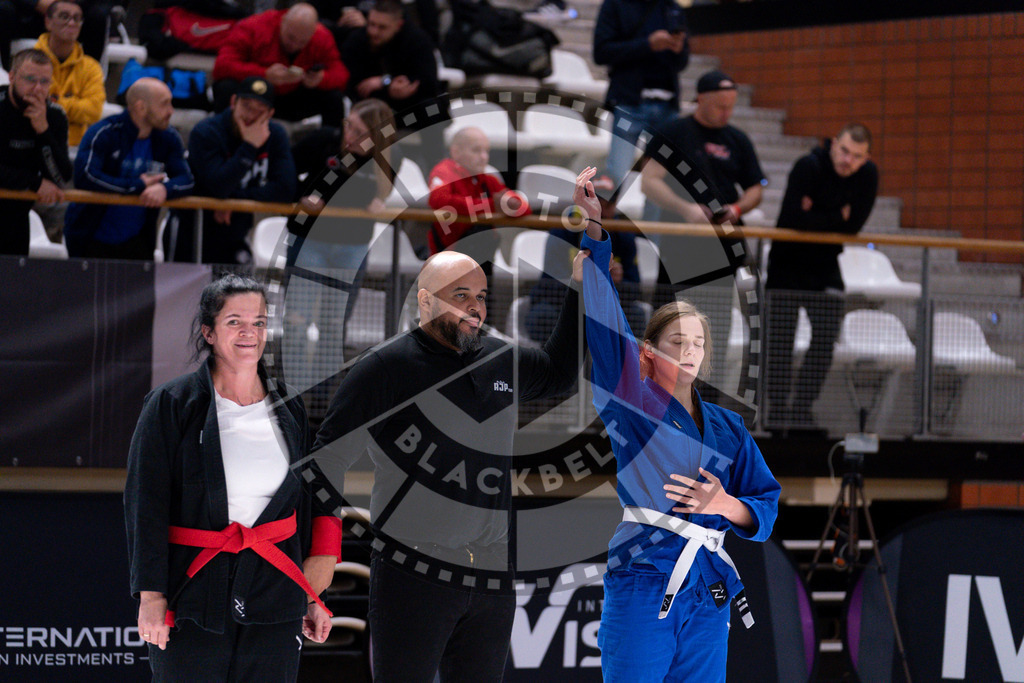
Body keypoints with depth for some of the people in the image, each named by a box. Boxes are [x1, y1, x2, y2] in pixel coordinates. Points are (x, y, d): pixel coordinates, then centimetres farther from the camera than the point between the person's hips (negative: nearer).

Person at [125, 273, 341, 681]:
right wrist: (150, 594, -9)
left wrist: (312, 598, 12)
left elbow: (308, 505, 15)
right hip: (192, 595, -3)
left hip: (275, 597, 3)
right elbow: (146, 505, -3)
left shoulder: (290, 410, 10)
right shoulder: (170, 405, -1)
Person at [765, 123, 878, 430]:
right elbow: (793, 219, -30)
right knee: (781, 339, -3)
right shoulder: (809, 166, -21)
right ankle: (778, 410, 5)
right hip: (788, 262, -4)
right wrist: (836, 217, -20)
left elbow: (854, 225, -16)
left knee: (826, 338, -2)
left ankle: (802, 408, 5)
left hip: (825, 265, 4)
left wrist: (815, 218, -20)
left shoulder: (867, 175, -9)